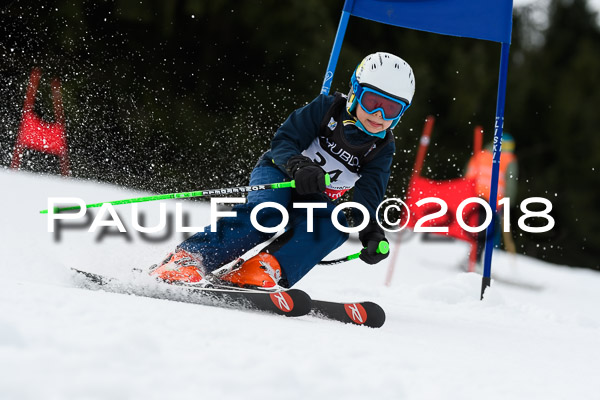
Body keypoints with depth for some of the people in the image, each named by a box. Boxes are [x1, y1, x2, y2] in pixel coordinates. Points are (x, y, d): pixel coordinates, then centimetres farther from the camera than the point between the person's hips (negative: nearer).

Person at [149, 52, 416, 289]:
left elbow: (369, 196, -10)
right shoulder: (327, 108, -10)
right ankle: (190, 258, -43)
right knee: (266, 214, -36)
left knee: (334, 225, -31)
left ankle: (268, 267, -43)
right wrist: (298, 166, -38)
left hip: (315, 200, 3)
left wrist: (372, 233, -30)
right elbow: (283, 141, -16)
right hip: (279, 175, -3)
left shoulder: (382, 149, -1)